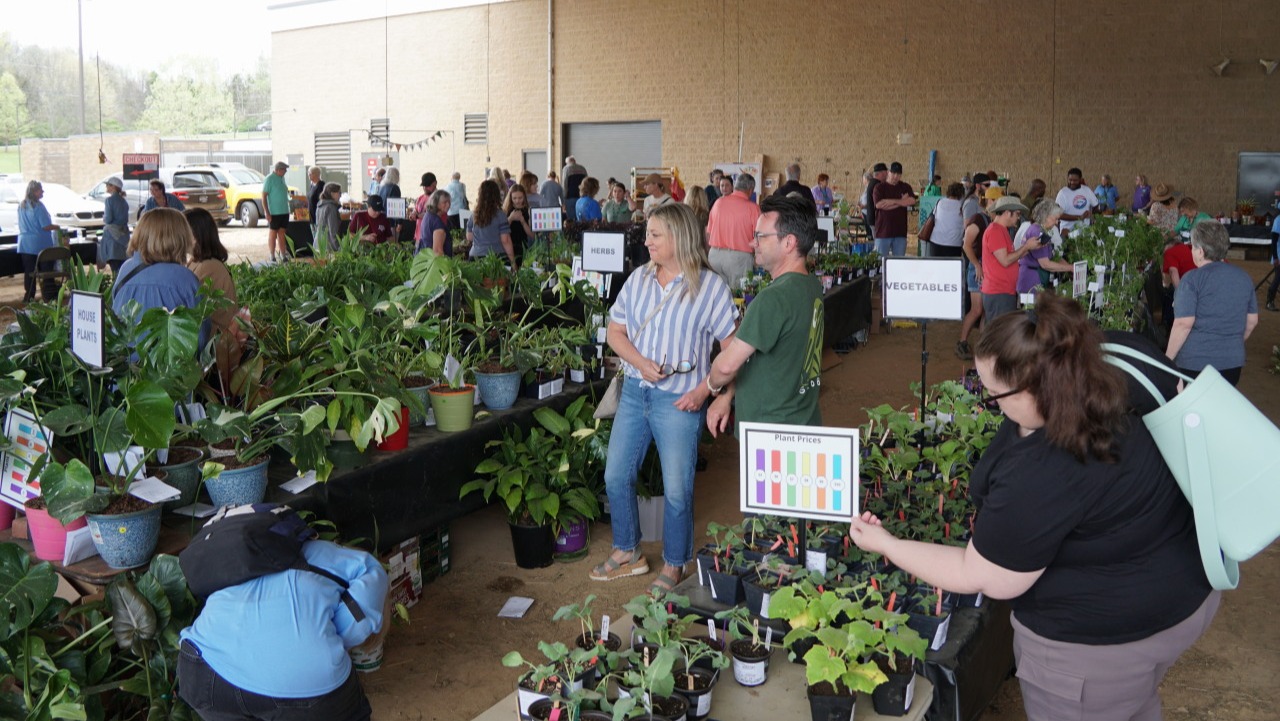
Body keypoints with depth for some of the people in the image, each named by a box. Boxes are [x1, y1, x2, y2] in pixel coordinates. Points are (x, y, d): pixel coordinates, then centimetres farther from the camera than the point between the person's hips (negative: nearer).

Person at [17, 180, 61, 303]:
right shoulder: (38, 206, -15)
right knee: (46, 271, 0)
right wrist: (57, 228, -1)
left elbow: (21, 225, 16)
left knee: (29, 272, 10)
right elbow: (46, 226, -18)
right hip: (40, 243, -7)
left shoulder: (21, 206, 8)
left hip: (25, 243, 7)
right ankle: (49, 296, 0)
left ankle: (29, 297, 13)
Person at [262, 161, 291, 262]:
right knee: (273, 234, 1)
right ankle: (272, 257, 6)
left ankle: (283, 256, 12)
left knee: (281, 234, 9)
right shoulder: (269, 179, -11)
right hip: (274, 212, -7)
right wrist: (267, 212, -17)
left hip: (284, 211, 7)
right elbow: (264, 196, -13)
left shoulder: (282, 178, 11)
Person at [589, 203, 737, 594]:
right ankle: (627, 553, 32)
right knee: (616, 476, 12)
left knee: (677, 489, 4)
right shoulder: (638, 279, 6)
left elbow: (732, 347, -9)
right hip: (634, 390, 5)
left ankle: (673, 566, 24)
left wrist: (704, 390, -16)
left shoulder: (710, 286, -9)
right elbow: (615, 331, 8)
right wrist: (640, 363, -10)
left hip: (679, 400, -5)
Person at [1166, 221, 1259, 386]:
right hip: (1233, 362, 6)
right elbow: (1252, 321, 13)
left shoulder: (1192, 279, -12)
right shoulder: (1244, 278, 7)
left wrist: (1167, 358, -11)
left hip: (1194, 363, -5)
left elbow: (1184, 324, -18)